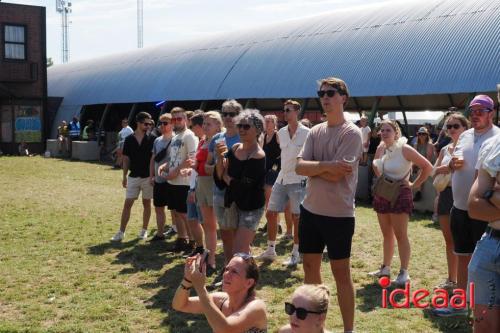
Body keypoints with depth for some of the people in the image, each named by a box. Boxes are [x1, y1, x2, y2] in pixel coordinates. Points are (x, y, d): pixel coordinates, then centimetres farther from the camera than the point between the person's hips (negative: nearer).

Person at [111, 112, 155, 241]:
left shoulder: (151, 139, -3)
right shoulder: (129, 139, 2)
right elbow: (126, 159, 6)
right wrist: (124, 176, 2)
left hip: (147, 177, -1)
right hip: (133, 176, 1)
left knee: (146, 203, 8)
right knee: (127, 204, -1)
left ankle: (144, 230, 20)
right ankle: (121, 232, 3)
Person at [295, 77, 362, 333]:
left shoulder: (351, 133, -12)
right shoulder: (315, 132, 8)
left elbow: (336, 174, -20)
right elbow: (299, 167, -4)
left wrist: (312, 167, -6)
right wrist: (326, 165, -16)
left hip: (339, 214, -6)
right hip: (310, 209, 7)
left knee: (341, 272, 2)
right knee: (310, 265, 16)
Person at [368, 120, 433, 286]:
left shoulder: (405, 149, -14)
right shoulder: (380, 149, 5)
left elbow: (427, 167, -11)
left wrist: (414, 185, -7)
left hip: (400, 195, -6)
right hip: (381, 194, 6)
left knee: (400, 235, -5)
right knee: (387, 234, 14)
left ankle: (404, 272, -1)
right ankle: (386, 268, 23)